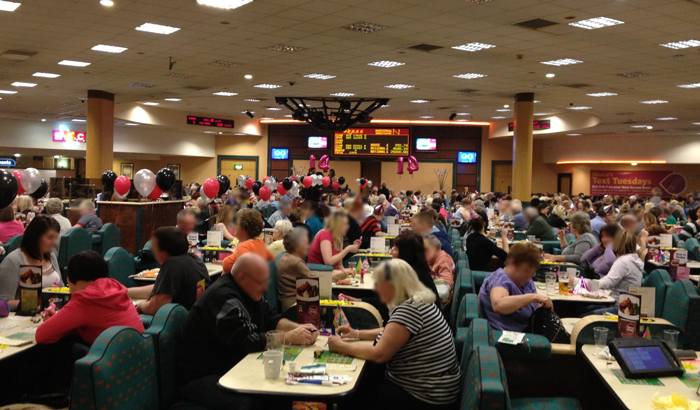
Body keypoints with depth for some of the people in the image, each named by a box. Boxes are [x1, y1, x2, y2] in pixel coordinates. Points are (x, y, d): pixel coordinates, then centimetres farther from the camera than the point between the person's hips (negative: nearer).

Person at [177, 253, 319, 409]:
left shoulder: (249, 290, 6)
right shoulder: (224, 298, -24)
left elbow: (271, 318, 12)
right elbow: (246, 341, -28)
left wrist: (298, 328, -6)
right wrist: (290, 337, -21)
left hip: (233, 366, 9)